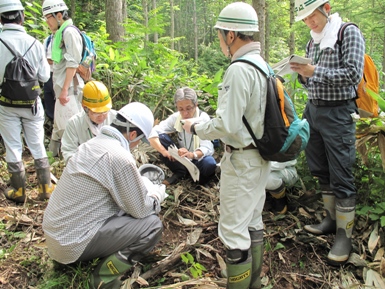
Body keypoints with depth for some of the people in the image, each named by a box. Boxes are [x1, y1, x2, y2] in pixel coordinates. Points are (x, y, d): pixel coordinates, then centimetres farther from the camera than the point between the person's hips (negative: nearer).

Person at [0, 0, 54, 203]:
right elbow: (44, 76, -2)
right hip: (31, 103, 1)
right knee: (37, 146, 13)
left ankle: (18, 192, 20)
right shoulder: (34, 43, -9)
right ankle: (45, 188, 20)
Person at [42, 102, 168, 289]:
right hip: (72, 243, -9)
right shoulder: (120, 158, -23)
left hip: (55, 232, 9)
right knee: (152, 225, -6)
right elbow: (141, 209, -12)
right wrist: (159, 192, 7)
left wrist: (146, 187, 14)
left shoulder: (93, 143, 4)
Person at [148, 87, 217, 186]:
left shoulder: (204, 118, -21)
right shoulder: (175, 117, -14)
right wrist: (164, 151, -38)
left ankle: (200, 176, 0)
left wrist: (192, 155, -51)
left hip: (199, 159, -3)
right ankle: (179, 172, -4)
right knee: (161, 137, -20)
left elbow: (206, 148, -28)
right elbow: (153, 133, -20)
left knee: (210, 164, -37)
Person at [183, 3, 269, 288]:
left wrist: (195, 127, -6)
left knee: (234, 230, 2)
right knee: (253, 222, 20)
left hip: (242, 161, -10)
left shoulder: (239, 70, -21)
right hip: (260, 156, 10)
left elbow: (226, 125, -23)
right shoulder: (262, 65, 7)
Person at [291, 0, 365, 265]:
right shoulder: (312, 42, 13)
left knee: (341, 177, -4)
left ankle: (344, 234, 6)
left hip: (338, 113, -7)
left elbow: (353, 74, -16)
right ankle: (332, 219, 28)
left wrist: (315, 71, -22)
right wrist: (303, 74, -5)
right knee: (322, 171, 13)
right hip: (313, 109, 7)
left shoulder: (349, 33, -6)